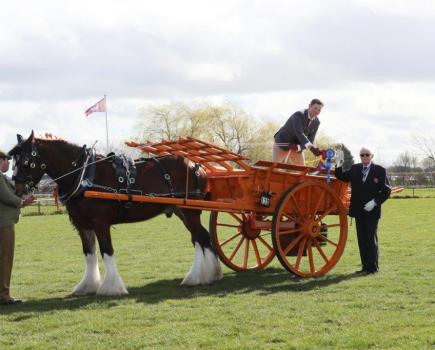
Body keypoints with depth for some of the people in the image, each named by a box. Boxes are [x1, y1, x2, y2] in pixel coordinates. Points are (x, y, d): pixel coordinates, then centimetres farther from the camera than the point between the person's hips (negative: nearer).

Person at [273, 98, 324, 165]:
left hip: (297, 147, 6)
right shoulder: (298, 115, -27)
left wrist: (298, 147, -28)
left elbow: (310, 140, -6)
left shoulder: (316, 122, -7)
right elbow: (299, 133, -42)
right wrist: (311, 147, -57)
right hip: (283, 143, -6)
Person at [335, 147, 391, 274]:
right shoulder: (354, 169, 9)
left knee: (371, 239, -1)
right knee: (362, 239, 7)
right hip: (358, 211, 4)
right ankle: (365, 267, 12)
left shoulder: (380, 171, -4)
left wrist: (375, 202, -15)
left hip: (372, 211, -4)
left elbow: (386, 190, -5)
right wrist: (339, 166, -11)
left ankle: (373, 267, 5)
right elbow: (343, 177, 7)